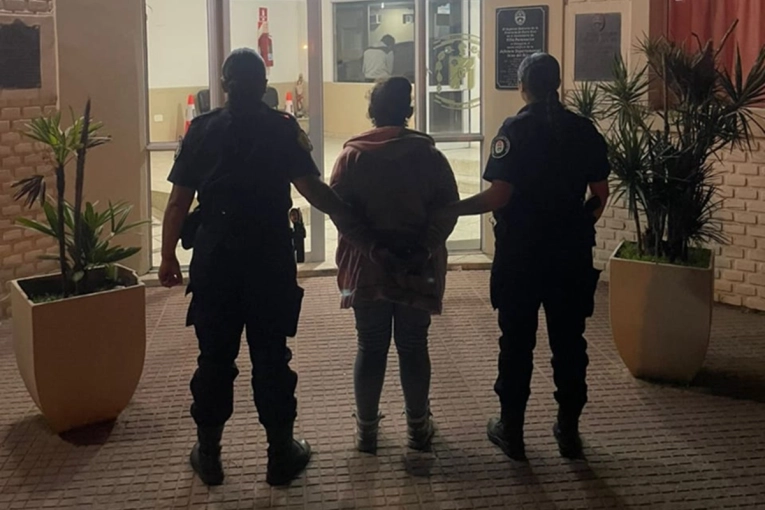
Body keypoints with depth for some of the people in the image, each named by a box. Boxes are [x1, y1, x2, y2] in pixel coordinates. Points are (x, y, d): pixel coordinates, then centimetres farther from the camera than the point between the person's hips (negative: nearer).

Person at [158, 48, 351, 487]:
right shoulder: (283, 129, -3)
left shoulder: (202, 130, 2)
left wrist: (168, 256, 8)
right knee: (271, 357, 6)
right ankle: (282, 454, 15)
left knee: (215, 357, 10)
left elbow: (179, 201, 0)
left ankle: (208, 454, 18)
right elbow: (311, 188, -13)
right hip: (270, 260, -1)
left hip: (216, 260, 2)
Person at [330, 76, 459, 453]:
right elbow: (447, 209, -11)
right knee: (413, 348, 10)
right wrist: (424, 247, -15)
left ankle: (366, 429, 18)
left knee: (371, 348, 10)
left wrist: (373, 248, -16)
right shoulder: (428, 154, -2)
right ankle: (418, 427, 19)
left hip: (366, 269, 0)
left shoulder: (352, 155, -2)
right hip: (420, 270, 0)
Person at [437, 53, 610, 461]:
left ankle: (512, 429, 16)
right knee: (569, 339, 11)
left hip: (521, 252, -3)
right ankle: (568, 428, 19)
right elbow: (600, 196, 5)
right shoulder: (584, 129, 2)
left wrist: (448, 209, -8)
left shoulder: (516, 129, -11)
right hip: (571, 252, 3)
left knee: (517, 340, 7)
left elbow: (498, 196, -17)